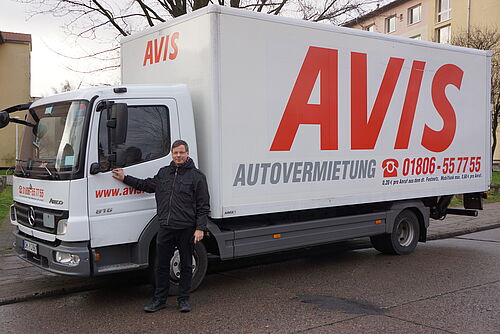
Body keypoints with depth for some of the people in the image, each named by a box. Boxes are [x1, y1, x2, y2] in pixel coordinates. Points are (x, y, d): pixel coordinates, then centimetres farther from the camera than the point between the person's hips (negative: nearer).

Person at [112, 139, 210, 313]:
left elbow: (203, 206, -5)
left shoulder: (196, 176, -3)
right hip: (166, 228, 4)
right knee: (161, 265, 9)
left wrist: (200, 228, -11)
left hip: (187, 229, -4)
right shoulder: (163, 172, 13)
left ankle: (183, 300, 21)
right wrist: (125, 178, 24)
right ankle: (159, 300, 21)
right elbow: (147, 185, 26)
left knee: (186, 265, 8)